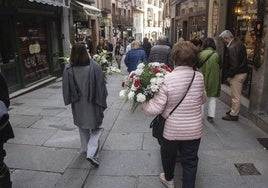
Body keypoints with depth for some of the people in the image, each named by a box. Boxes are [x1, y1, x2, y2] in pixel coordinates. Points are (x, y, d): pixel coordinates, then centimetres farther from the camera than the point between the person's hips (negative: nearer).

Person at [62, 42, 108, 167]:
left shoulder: (68, 69, -11)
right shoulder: (94, 67, -15)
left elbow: (66, 89, -2)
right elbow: (101, 86, -10)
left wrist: (70, 100, 14)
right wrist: (102, 103, 0)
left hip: (78, 106, 3)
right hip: (92, 104, -2)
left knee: (83, 127, 23)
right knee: (96, 128, 10)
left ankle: (86, 148, 40)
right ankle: (92, 153, -4)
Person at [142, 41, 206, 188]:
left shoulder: (167, 79, -22)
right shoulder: (199, 77, -10)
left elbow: (155, 109, -21)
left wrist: (142, 104, -3)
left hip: (172, 129, -1)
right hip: (194, 130, 2)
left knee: (168, 154, 26)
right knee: (190, 161, 18)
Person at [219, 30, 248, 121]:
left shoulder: (232, 48, -22)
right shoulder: (239, 44, 8)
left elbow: (234, 65, -25)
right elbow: (242, 59, 13)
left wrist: (229, 75, -13)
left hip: (237, 74, -10)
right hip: (243, 72, 10)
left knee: (235, 96, 2)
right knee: (236, 95, 21)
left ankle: (233, 115, 14)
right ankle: (234, 110, 35)